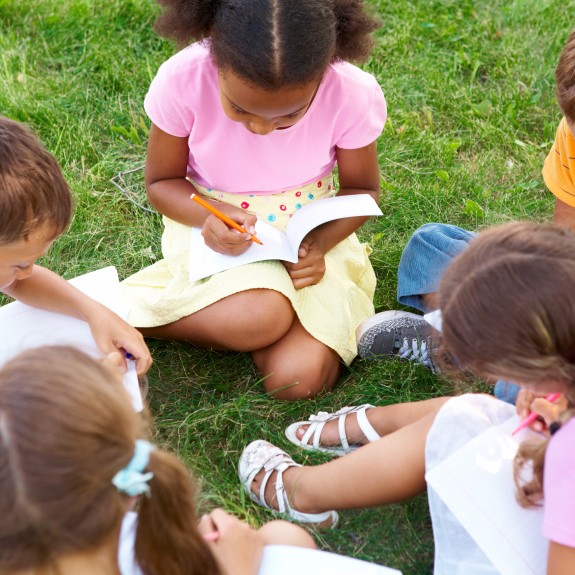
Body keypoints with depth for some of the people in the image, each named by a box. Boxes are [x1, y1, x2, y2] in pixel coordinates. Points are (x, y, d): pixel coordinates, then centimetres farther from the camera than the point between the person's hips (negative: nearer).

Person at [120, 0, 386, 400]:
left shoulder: (352, 94, -22)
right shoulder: (183, 81, -23)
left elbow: (362, 189, -3)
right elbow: (161, 181, -6)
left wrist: (319, 242, -22)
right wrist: (208, 215, -28)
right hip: (215, 229, -1)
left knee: (299, 378, -20)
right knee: (258, 318, -34)